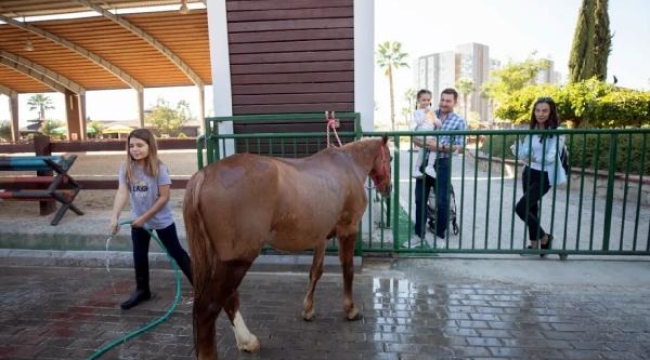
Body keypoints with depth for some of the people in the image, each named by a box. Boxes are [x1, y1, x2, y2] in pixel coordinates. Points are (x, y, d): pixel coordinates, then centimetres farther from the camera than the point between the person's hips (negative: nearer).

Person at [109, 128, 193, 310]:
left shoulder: (159, 169, -21)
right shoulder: (126, 168, -10)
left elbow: (164, 197, -19)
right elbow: (122, 193, -19)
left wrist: (145, 217, -20)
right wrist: (115, 217, -32)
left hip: (162, 220, -4)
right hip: (138, 220, 4)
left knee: (176, 252, 5)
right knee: (139, 255, 14)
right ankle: (142, 290, 33)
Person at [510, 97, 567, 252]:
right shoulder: (531, 130, 6)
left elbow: (550, 158, -20)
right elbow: (523, 154, -1)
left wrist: (532, 158, -7)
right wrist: (516, 149, -17)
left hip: (544, 176, -6)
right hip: (528, 173, 6)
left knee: (521, 208, -12)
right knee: (531, 208, 12)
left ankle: (544, 237, 9)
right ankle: (534, 243, 26)